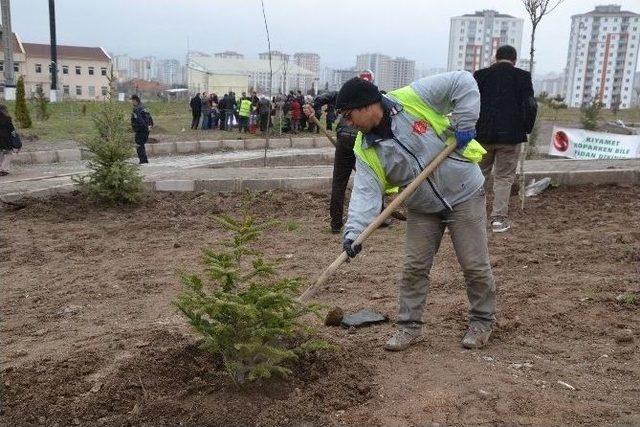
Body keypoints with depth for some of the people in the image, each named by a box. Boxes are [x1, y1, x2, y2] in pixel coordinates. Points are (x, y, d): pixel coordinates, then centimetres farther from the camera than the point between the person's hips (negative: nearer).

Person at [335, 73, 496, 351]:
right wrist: (353, 231, -31)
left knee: (475, 265, 4)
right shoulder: (366, 150, -8)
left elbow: (463, 83, -17)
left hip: (464, 195, -4)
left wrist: (464, 126, -22)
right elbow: (365, 192, -17)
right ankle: (410, 326, 21)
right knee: (414, 267, 5)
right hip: (422, 208, 4)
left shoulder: (412, 98, -19)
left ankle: (482, 321, 25)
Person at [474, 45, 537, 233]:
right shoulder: (523, 77, -2)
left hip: (482, 134, 2)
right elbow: (531, 106, -6)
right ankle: (499, 219, 4)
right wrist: (525, 129, 7)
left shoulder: (480, 75, 2)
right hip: (511, 136, -2)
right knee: (504, 177, 6)